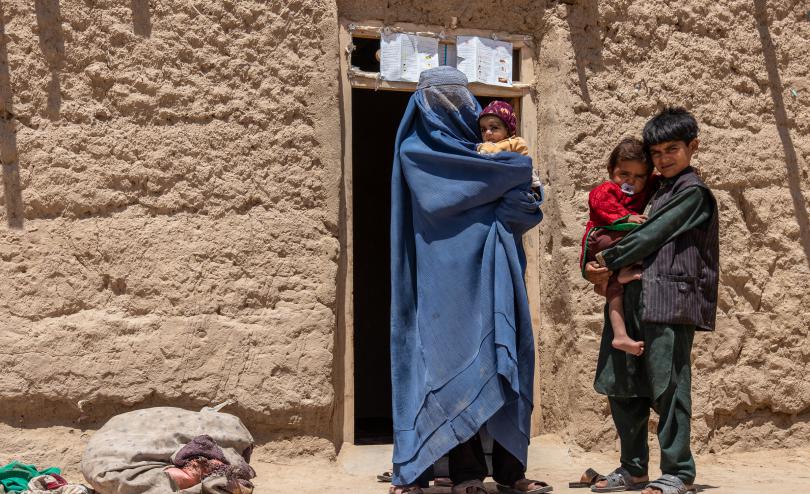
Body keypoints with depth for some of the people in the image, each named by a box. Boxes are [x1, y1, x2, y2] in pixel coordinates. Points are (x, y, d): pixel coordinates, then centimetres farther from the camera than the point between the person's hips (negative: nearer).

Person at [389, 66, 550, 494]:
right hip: (449, 272, -5)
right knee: (455, 360, -7)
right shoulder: (417, 151, 6)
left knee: (507, 362, -1)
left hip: (495, 270, 5)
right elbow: (453, 190, -12)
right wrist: (515, 169, -1)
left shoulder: (482, 148, 22)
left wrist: (522, 196, -10)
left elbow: (527, 210, 14)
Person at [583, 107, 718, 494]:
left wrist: (608, 260, -4)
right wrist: (594, 267, 2)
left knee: (668, 386, -5)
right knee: (622, 386, 10)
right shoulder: (659, 190, 21)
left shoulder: (693, 192, -3)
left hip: (670, 300, -8)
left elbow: (651, 235, -10)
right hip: (636, 299, 9)